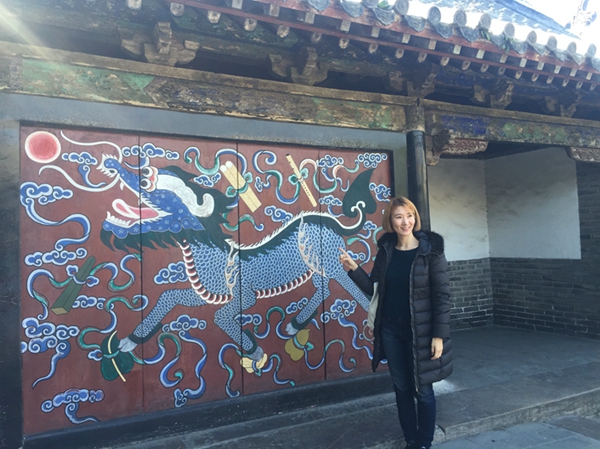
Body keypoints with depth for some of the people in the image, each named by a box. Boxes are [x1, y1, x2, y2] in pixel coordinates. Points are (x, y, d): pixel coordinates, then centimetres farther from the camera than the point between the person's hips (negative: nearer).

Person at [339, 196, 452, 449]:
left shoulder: (430, 250, -11)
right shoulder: (385, 250, 2)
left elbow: (442, 295, -11)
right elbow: (374, 289, 6)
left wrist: (439, 335, -14)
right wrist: (354, 269, -8)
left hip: (420, 332, -4)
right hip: (391, 330, 4)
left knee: (423, 390, 8)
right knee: (401, 388, 15)